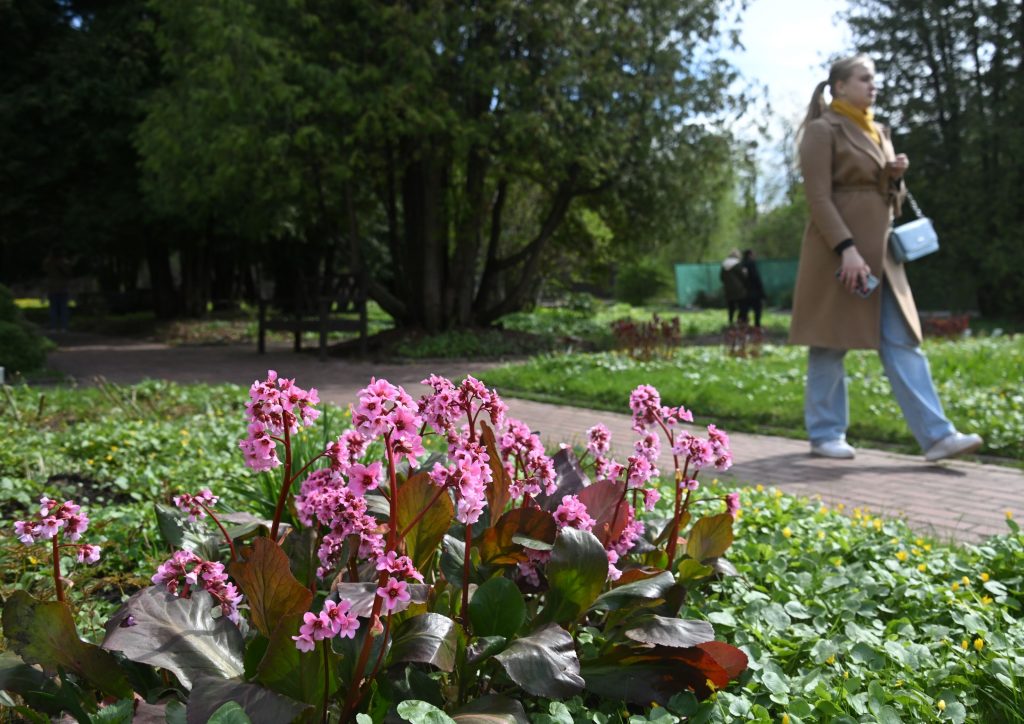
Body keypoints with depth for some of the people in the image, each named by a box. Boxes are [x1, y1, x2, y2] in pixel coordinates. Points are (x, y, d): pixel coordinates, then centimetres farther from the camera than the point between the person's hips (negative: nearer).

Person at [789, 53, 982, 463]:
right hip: (839, 251, -8)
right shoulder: (823, 130, -5)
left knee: (903, 342, 1)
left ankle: (936, 435, -1)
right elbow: (818, 197, -14)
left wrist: (895, 177, 1)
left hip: (880, 251, 8)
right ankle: (824, 435, 12)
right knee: (831, 344, 0)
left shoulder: (876, 132, 19)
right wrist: (846, 249, -22)